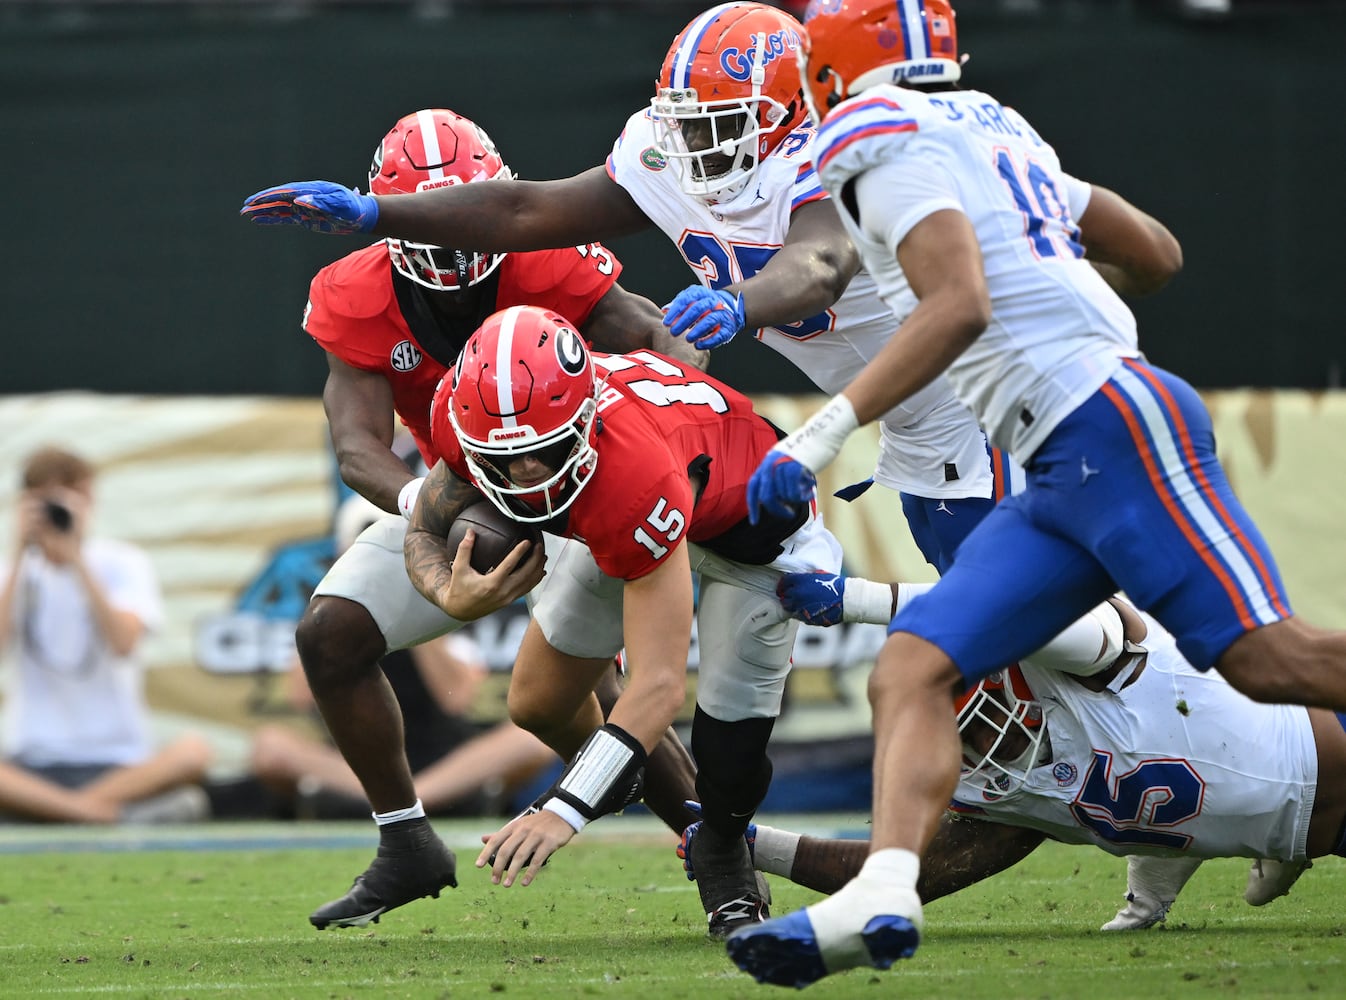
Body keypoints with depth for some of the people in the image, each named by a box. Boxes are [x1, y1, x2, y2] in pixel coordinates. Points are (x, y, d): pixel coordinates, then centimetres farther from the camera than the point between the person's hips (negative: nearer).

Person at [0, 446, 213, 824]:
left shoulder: (122, 562, 5)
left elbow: (123, 644, -14)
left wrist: (76, 559, -14)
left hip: (119, 760, 0)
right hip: (35, 761, 0)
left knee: (193, 751, -33)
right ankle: (120, 810, -33)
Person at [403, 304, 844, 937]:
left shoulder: (636, 480, -48)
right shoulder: (465, 418, -33)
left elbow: (660, 687, -46)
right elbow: (425, 534, -13)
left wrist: (563, 812, -52)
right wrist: (453, 594, -38)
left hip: (751, 523, -6)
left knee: (728, 758, -14)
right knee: (537, 706, 6)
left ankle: (722, 850, 24)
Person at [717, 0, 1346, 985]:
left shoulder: (886, 138, -2)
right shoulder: (989, 131, 24)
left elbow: (961, 306, -17)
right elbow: (1157, 247, 29)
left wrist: (824, 433, -19)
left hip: (1110, 422, -9)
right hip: (1057, 477, 9)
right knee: (912, 671, -4)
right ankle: (882, 895, -21)